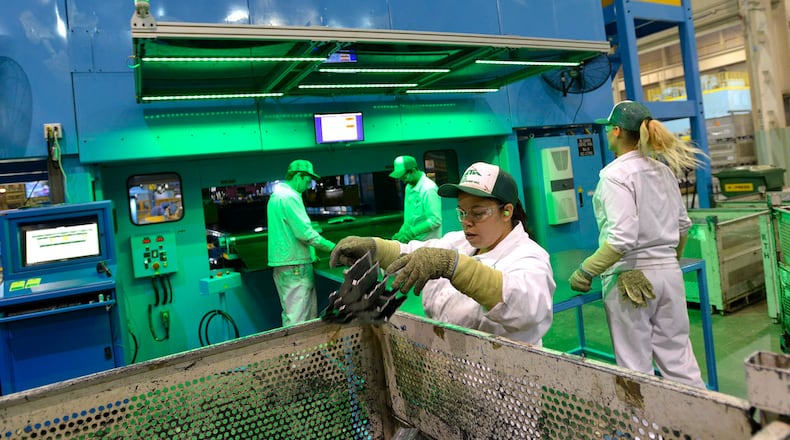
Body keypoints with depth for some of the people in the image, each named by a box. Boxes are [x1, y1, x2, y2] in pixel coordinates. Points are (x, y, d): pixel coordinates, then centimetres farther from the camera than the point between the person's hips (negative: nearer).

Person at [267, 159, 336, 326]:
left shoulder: (276, 195, 18)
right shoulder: (290, 197, -15)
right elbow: (305, 232, -21)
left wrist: (310, 253, 25)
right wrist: (333, 247, -12)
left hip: (283, 264, 10)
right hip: (295, 266, -10)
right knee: (297, 320, -7)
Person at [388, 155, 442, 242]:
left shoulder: (429, 189, -16)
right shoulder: (409, 187, 12)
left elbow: (435, 221, -20)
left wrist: (412, 232, -20)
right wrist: (402, 232, 6)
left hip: (427, 242, -8)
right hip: (412, 241, 8)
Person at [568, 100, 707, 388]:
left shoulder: (615, 175, -14)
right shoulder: (664, 170, 9)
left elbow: (622, 238, -22)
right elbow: (683, 224, 17)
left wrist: (585, 272, -13)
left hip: (629, 278, -7)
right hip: (670, 274, 7)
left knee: (636, 368, 5)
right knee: (678, 360, 15)